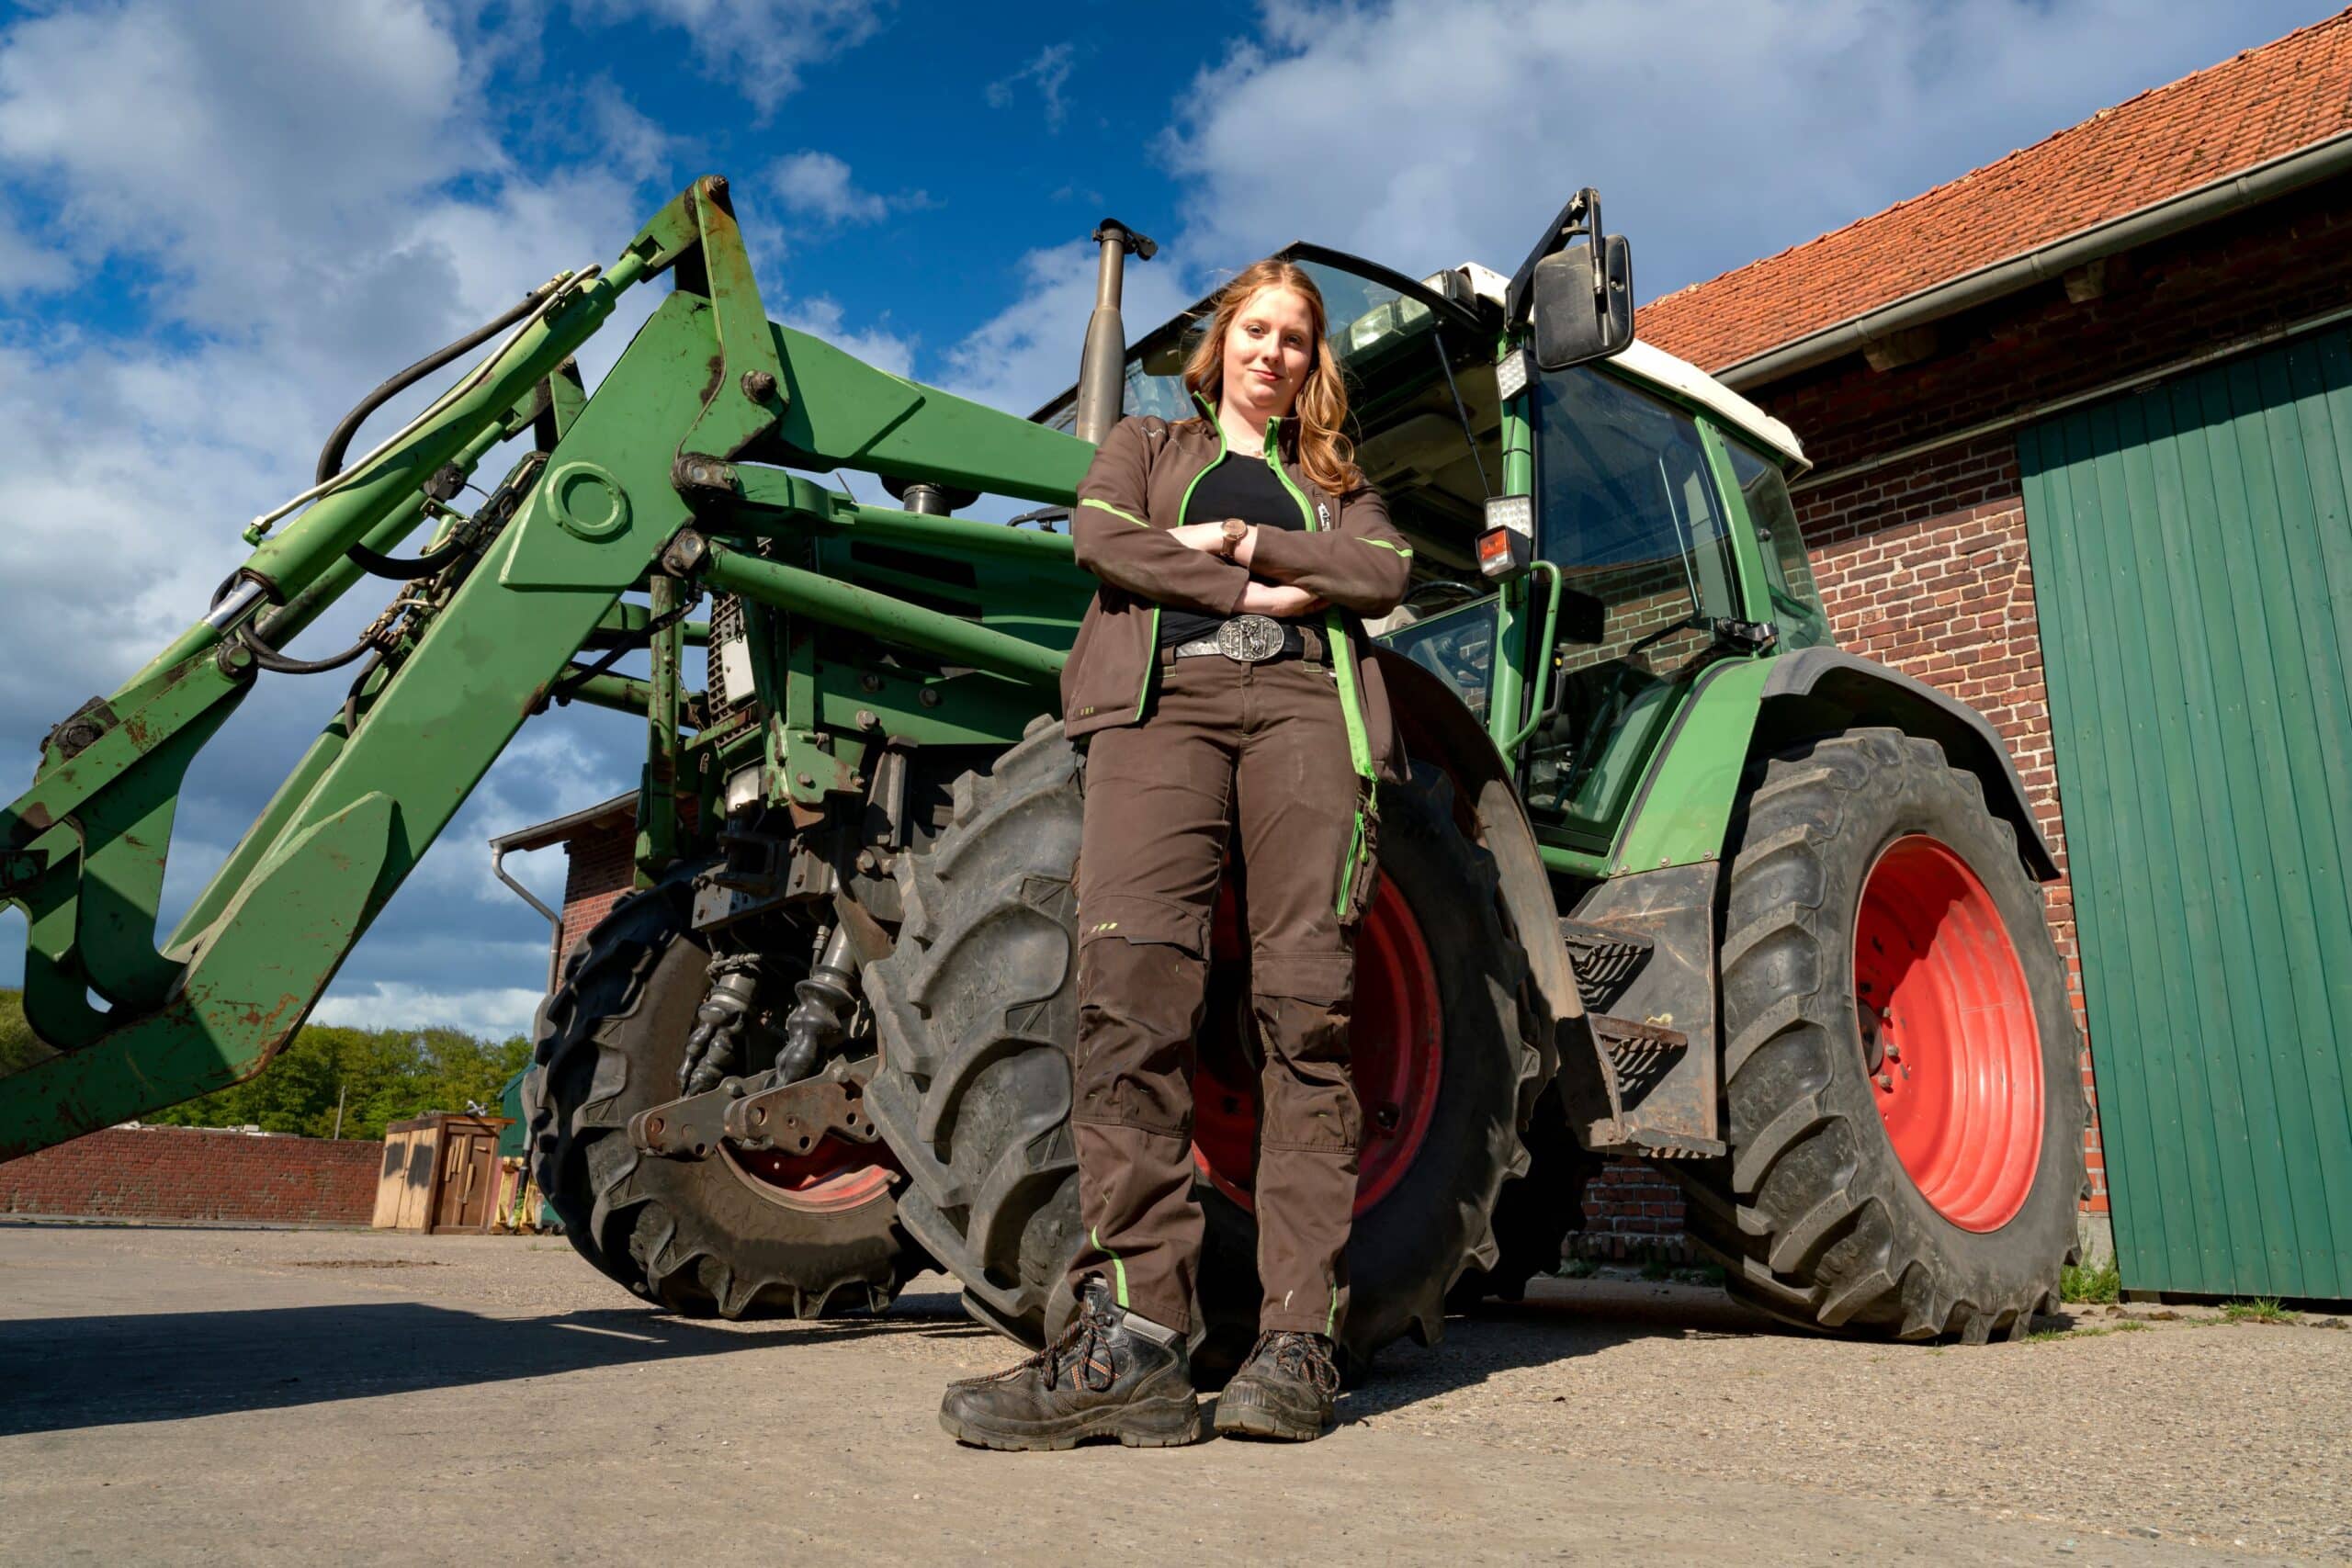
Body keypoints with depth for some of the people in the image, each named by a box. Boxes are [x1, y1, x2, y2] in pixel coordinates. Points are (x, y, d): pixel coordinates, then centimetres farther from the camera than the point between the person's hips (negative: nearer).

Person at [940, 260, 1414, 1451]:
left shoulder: (1337, 483, 32)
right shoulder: (1147, 447, 30)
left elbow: (1386, 575, 11)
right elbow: (1100, 536, 7)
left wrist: (1243, 539, 1)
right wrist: (1256, 591, 1)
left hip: (1305, 705, 2)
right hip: (1162, 696, -1)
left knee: (1307, 1007, -12)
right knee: (1133, 990, -22)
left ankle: (1298, 1340, -11)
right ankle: (1132, 1338, -25)